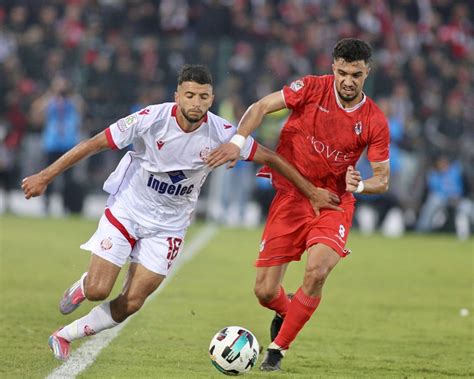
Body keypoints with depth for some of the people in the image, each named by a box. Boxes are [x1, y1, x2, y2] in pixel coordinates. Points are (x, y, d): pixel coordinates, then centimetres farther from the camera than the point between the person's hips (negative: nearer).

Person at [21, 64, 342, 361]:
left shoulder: (221, 133, -16)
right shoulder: (151, 119, -21)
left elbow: (270, 158, -3)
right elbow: (95, 144, -13)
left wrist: (312, 193, 1)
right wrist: (45, 177, -13)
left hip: (169, 224, 2)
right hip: (127, 209, -2)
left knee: (131, 304, -4)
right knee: (98, 291, -11)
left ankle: (64, 336, 15)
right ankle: (82, 286, 28)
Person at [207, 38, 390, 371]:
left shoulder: (374, 121, -6)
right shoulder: (312, 89, -8)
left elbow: (382, 179, -1)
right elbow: (262, 107, -10)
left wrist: (360, 185, -23)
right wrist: (238, 142, -26)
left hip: (333, 203, -1)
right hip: (290, 196, 1)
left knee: (317, 272, -28)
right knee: (265, 292, -2)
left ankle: (278, 347, -8)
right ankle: (287, 313, 37)